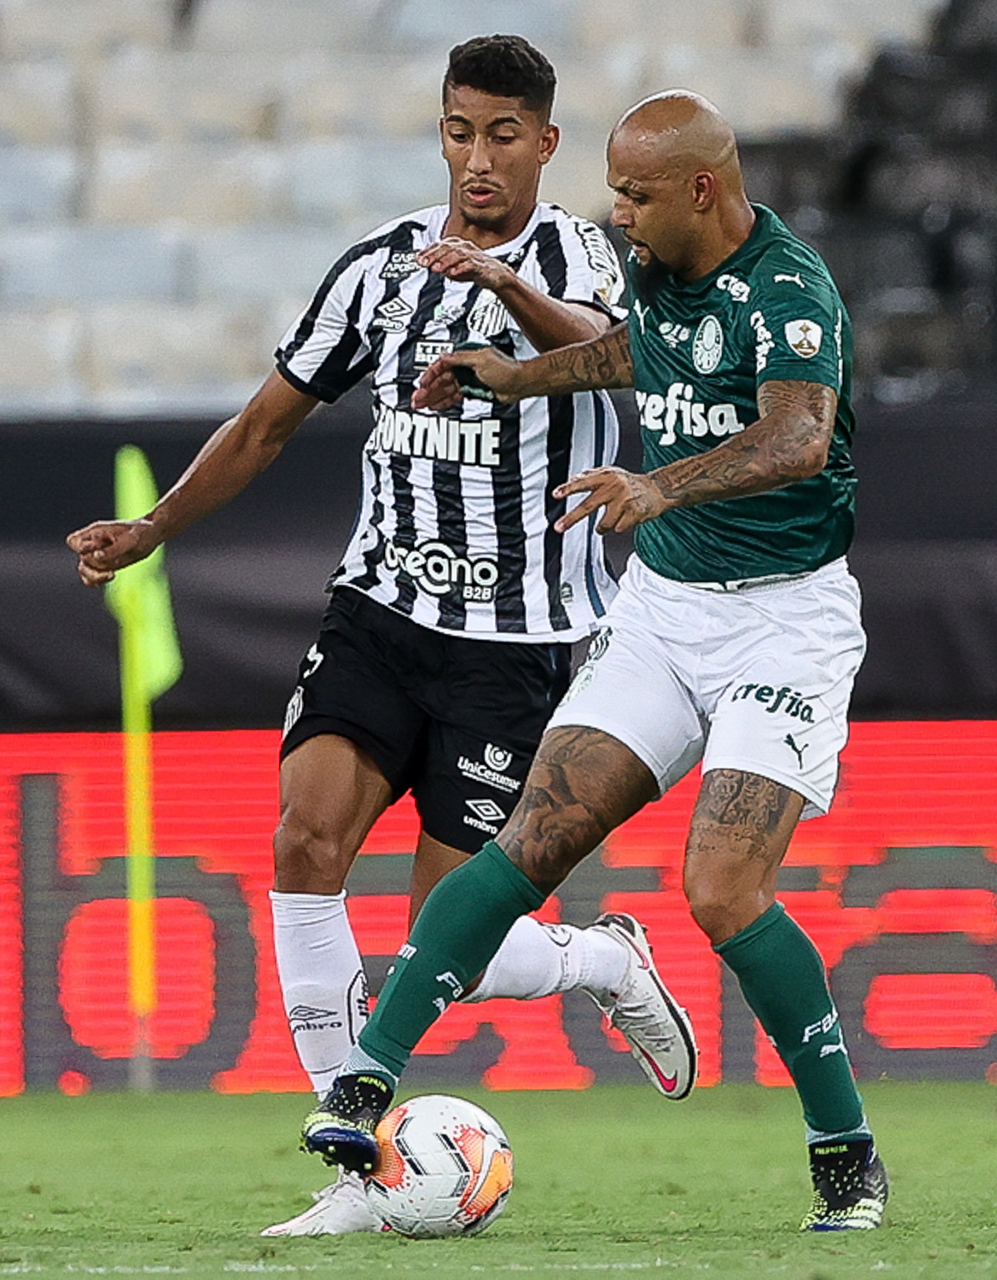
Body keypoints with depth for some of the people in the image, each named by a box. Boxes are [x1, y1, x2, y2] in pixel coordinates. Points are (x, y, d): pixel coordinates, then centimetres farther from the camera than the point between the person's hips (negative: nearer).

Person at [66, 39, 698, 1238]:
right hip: (380, 609, 4)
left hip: (515, 642, -4)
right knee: (306, 833, -21)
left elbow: (598, 345, -31)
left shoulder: (574, 253, -6)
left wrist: (509, 285, -51)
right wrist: (152, 528, 6)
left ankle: (607, 960, 28)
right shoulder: (382, 264, 8)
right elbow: (270, 420, 18)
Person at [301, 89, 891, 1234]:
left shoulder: (788, 291, -20)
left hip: (784, 619, -7)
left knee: (723, 890, -18)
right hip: (659, 605, 7)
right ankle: (366, 1076, -11)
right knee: (538, 837, -7)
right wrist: (523, 375, 27)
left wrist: (660, 486, -55)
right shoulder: (659, 267, 5)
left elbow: (797, 438, -40)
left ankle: (848, 1159, -3)